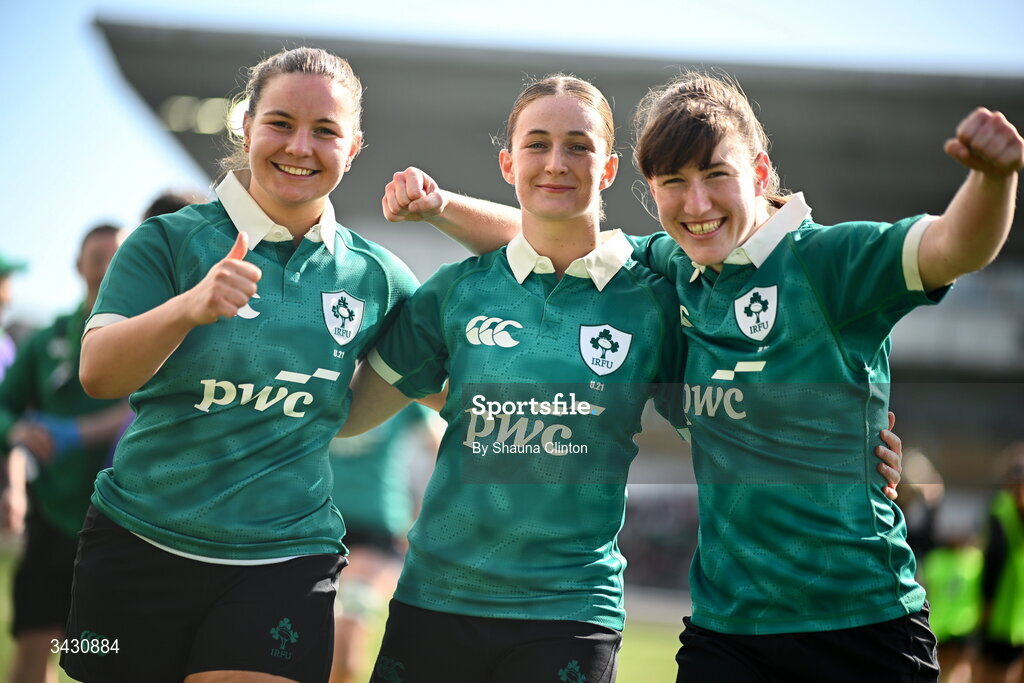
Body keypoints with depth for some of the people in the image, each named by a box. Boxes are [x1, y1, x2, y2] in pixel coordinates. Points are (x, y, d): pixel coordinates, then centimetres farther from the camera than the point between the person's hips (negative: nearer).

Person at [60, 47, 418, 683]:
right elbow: (98, 374, -15)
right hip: (138, 552, -1)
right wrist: (188, 307, -30)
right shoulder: (171, 241, -1)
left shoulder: (375, 276, 6)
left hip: (284, 566, 1)